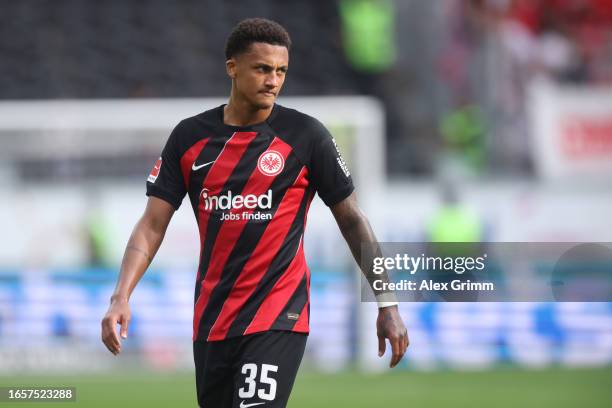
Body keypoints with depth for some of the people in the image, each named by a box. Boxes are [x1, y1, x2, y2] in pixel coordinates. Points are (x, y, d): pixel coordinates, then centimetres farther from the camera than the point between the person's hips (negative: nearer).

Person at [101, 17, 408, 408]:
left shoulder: (305, 134, -3)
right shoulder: (190, 137, 4)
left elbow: (351, 219, 3)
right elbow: (152, 225, 3)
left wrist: (387, 304, 0)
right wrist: (121, 297, -11)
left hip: (278, 318, -4)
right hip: (212, 317, 4)